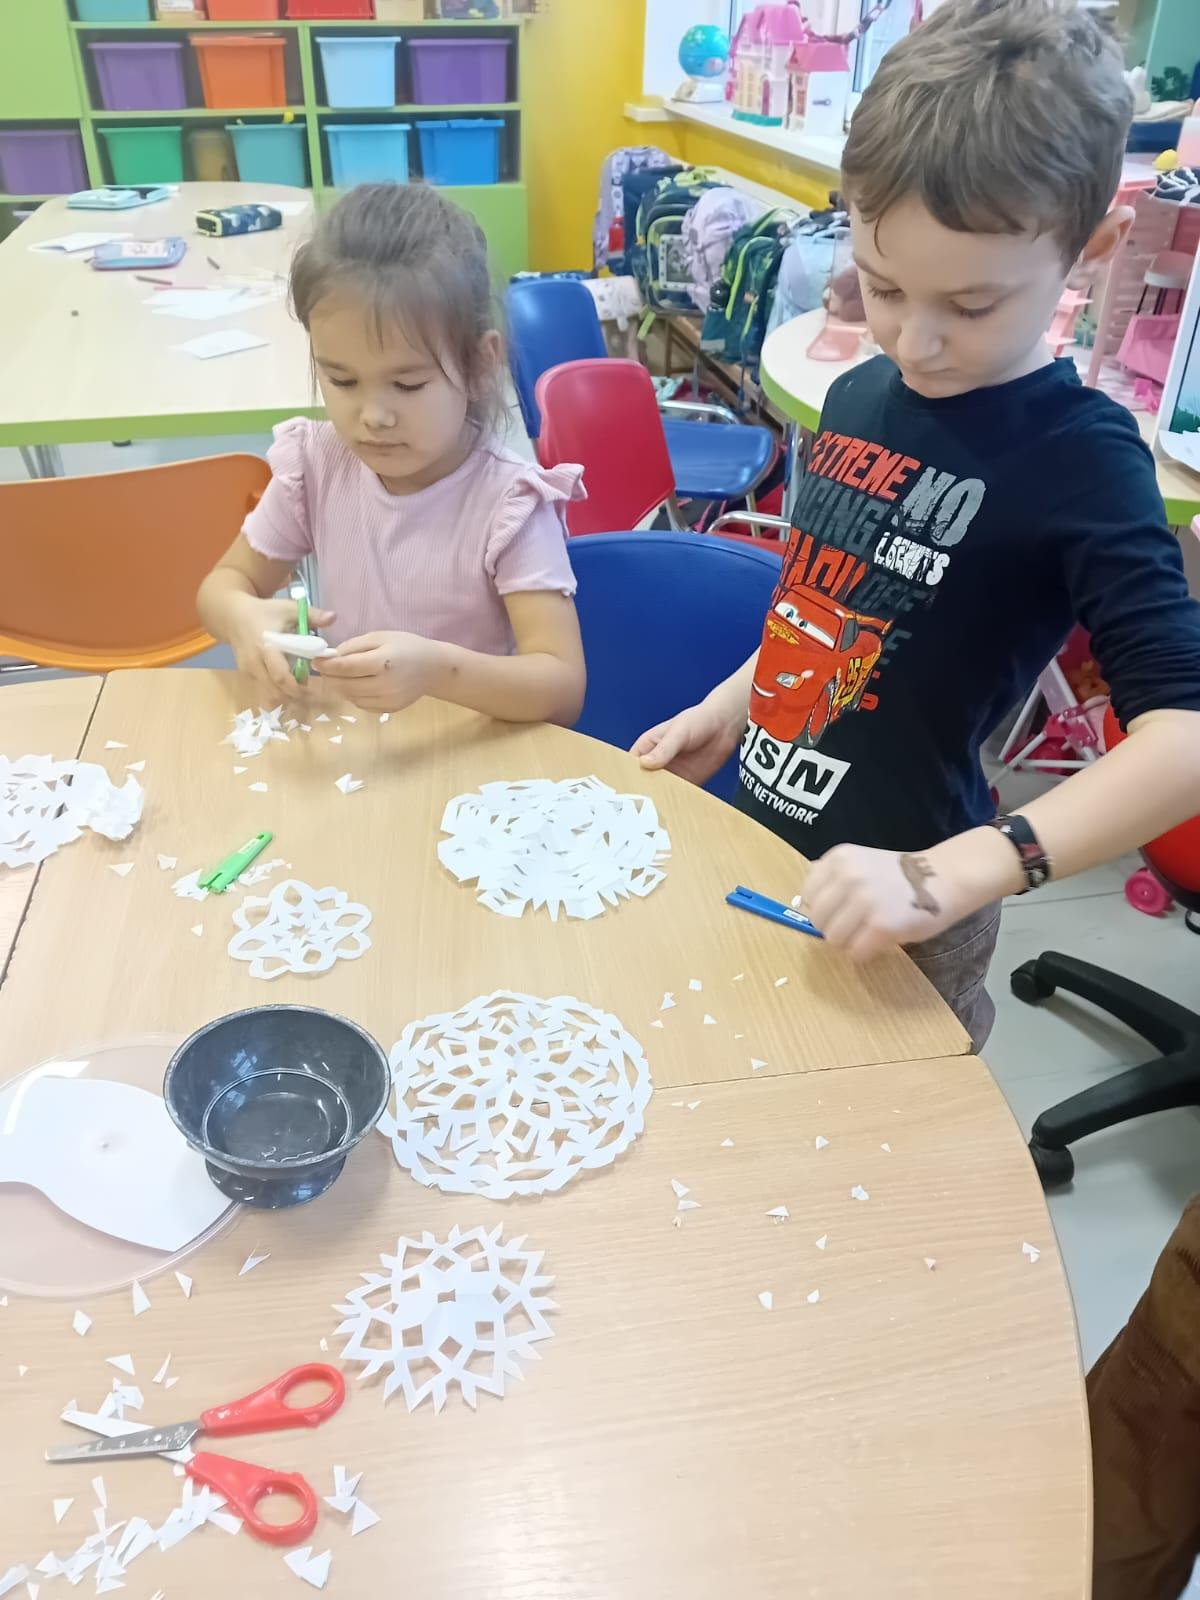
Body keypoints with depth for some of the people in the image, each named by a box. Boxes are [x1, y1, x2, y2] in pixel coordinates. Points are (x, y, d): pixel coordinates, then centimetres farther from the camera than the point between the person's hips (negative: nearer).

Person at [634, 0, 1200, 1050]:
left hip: (887, 914, -6)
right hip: (761, 840, 7)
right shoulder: (860, 395, 1)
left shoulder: (1081, 459, -20)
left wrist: (952, 877, -36)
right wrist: (726, 710, 10)